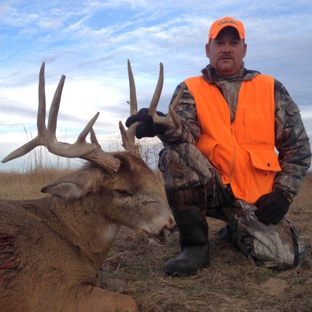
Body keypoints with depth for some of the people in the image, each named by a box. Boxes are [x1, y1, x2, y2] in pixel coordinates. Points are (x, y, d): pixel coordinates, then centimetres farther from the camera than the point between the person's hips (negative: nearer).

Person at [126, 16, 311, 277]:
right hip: (210, 188, -1)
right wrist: (163, 125, -43)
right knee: (176, 154, -30)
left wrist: (283, 193, -3)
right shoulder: (190, 89, 3)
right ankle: (196, 244, -14)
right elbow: (185, 132, -18)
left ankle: (237, 230, 17)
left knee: (285, 256, -19)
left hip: (256, 198, 2)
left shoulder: (271, 89, 7)